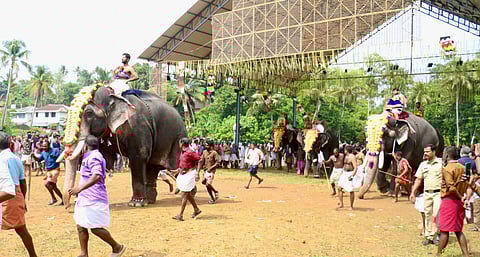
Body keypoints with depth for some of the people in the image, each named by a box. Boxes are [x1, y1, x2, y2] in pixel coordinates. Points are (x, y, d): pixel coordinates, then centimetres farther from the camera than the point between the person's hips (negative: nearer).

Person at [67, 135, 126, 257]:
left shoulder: (94, 157, -16)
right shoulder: (89, 157, 17)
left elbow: (97, 176, -30)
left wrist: (80, 188, -34)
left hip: (94, 200, -10)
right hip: (85, 199, 10)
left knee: (95, 228, -6)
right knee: (81, 226, 10)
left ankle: (117, 247, 10)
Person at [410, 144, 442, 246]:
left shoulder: (441, 163, -3)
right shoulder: (423, 164, 11)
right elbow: (418, 179, 14)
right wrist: (413, 193, 11)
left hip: (438, 193, -5)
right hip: (427, 193, 5)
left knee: (436, 215, -14)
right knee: (428, 215, 9)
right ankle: (429, 237, 18)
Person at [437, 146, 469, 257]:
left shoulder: (447, 169, -14)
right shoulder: (462, 168, 9)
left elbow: (451, 188, -22)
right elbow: (468, 185, 9)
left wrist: (460, 197, -11)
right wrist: (465, 197, 6)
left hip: (449, 200, -7)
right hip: (460, 202, 7)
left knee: (444, 230, 0)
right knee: (458, 230, 15)